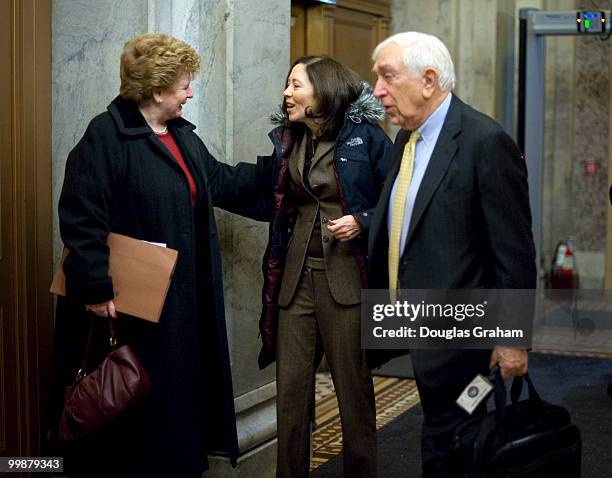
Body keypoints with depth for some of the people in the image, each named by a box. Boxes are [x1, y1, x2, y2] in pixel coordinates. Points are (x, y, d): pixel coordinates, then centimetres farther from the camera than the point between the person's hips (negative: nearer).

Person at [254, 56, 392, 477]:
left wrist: (361, 222, -16)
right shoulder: (285, 141, 10)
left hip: (348, 275, -4)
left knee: (354, 387, 4)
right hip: (296, 274, 5)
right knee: (291, 388, 7)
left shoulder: (366, 136, -5)